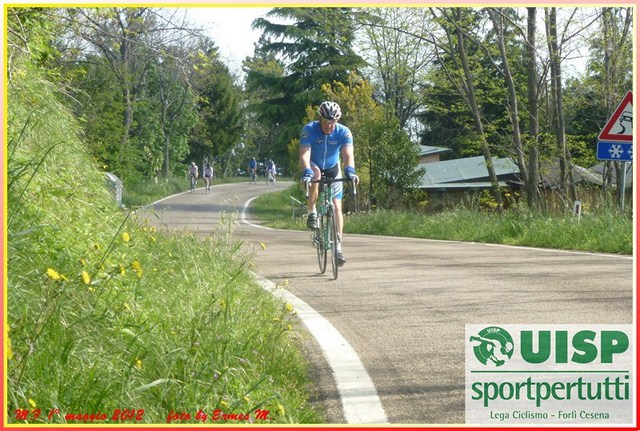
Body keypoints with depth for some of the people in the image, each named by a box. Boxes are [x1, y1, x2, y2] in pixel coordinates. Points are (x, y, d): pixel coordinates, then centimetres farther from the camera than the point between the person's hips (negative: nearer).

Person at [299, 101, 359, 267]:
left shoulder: (344, 132, -23)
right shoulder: (309, 130, -27)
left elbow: (348, 154, -36)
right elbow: (304, 154, -37)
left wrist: (350, 170, -56)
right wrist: (306, 172, -56)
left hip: (332, 169, 2)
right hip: (314, 166, -2)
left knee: (337, 206, -8)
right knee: (315, 173, -38)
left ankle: (338, 247, -4)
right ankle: (312, 213, -22)